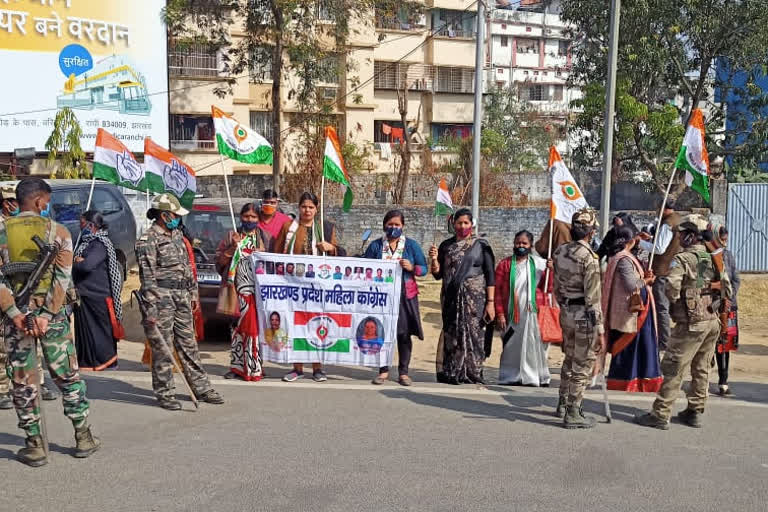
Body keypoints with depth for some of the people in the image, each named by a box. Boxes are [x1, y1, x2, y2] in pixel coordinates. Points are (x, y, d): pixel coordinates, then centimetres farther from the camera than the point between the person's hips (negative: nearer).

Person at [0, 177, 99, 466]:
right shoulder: (58, 231, -1)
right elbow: (63, 278, -11)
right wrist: (46, 315, -13)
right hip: (52, 313, -1)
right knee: (68, 376, 11)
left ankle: (35, 445, 12)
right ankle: (83, 437, 18)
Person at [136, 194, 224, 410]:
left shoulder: (177, 235, 15)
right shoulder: (148, 241, -10)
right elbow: (147, 277, -15)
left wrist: (193, 292, 18)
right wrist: (151, 308, -19)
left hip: (182, 297, 7)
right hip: (161, 298, -7)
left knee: (188, 345, 13)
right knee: (162, 348, 0)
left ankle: (201, 388, 19)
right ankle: (164, 393, 10)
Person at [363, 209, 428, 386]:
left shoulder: (412, 245, 4)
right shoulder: (375, 246, 6)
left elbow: (423, 269, 4)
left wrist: (412, 267, -15)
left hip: (405, 296, 0)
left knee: (404, 334, 2)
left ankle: (403, 372, 13)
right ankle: (383, 371, 14)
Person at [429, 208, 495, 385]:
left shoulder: (481, 245, 3)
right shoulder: (446, 245, 11)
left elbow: (490, 275, -1)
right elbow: (438, 274, 11)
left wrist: (490, 302, -8)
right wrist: (434, 259, -8)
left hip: (474, 298, -2)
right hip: (451, 298, 2)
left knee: (473, 333, -4)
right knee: (451, 334, 2)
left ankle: (472, 373, 5)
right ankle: (451, 373, 10)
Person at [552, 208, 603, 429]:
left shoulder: (560, 252, 4)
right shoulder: (589, 257, -19)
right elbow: (593, 298, -19)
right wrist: (600, 330, -16)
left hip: (566, 313, 8)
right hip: (584, 316, -8)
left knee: (570, 359, 23)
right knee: (582, 365, 3)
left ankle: (563, 405, 35)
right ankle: (573, 415, 11)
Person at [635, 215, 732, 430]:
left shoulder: (682, 259, -13)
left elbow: (672, 291, -22)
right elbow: (727, 290, 11)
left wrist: (676, 301, -2)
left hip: (691, 324, -7)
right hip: (713, 322, 7)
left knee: (673, 369, -2)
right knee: (701, 369, 16)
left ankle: (660, 415, 1)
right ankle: (695, 412, 24)